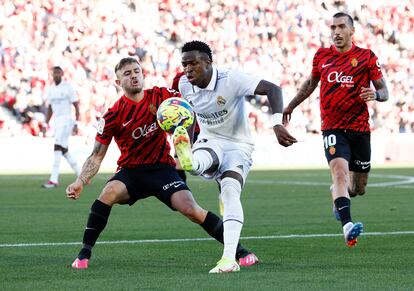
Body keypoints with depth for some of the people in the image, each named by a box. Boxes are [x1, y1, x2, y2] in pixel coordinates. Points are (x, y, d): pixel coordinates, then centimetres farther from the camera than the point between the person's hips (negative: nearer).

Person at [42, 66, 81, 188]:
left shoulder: (68, 87, -7)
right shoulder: (51, 90, 13)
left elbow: (76, 106, -8)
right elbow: (50, 109, 20)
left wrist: (76, 124, -13)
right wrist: (45, 125, 14)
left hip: (66, 120, -8)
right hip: (57, 122, 8)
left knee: (58, 147, -15)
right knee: (64, 151, 10)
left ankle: (54, 180, -18)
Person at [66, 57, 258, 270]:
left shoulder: (160, 96, -5)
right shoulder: (113, 116, -10)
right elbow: (97, 155, -8)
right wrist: (81, 182, -22)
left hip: (162, 168, 0)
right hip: (130, 171, 0)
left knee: (190, 210, -20)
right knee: (109, 193, -32)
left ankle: (239, 251, -6)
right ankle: (84, 253, -22)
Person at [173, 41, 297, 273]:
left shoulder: (231, 79, -20)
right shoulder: (185, 85, -3)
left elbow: (272, 89, -27)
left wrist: (278, 123, -40)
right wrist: (186, 144, 19)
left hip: (238, 146, -5)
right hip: (210, 142, 5)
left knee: (231, 191, -28)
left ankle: (230, 258, -32)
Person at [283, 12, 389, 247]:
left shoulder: (367, 57, 2)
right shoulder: (322, 56, 8)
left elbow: (384, 91, 2)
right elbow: (311, 83, 26)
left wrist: (375, 94, -21)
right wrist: (291, 106, 28)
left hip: (360, 128, 1)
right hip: (332, 128, 0)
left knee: (358, 189, 8)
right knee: (340, 172, -26)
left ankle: (337, 196, 44)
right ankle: (347, 226, -36)